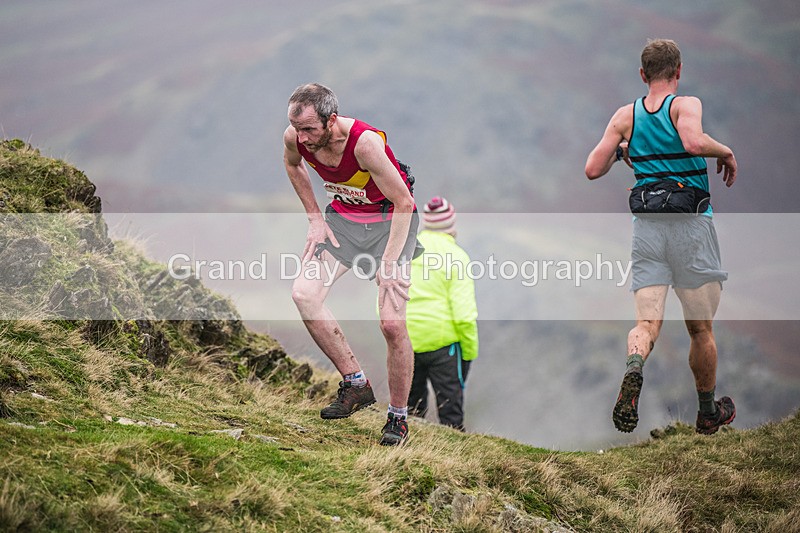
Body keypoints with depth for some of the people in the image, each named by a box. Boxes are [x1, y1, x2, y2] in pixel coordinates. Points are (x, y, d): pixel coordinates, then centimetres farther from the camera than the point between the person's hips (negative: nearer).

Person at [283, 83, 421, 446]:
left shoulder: (365, 143, -34)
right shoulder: (295, 137, -17)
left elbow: (404, 203, -24)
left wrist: (389, 264, -26)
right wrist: (315, 218, 5)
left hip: (390, 220, -5)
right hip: (343, 217, 5)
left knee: (392, 323, -14)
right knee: (304, 294, -15)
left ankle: (398, 416, 4)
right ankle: (355, 384, -1)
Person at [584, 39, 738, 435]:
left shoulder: (625, 116, 6)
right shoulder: (686, 104, -6)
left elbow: (593, 169, 4)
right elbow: (694, 142, -27)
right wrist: (726, 152, -8)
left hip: (646, 226, 3)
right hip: (691, 225, -2)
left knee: (647, 321, -2)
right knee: (700, 328, 12)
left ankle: (634, 367, -36)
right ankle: (708, 413, 25)